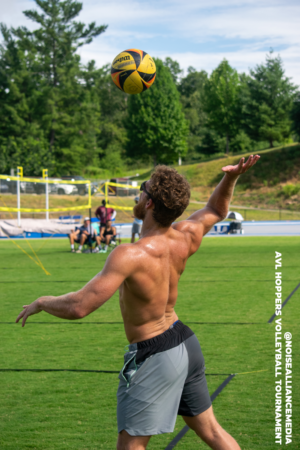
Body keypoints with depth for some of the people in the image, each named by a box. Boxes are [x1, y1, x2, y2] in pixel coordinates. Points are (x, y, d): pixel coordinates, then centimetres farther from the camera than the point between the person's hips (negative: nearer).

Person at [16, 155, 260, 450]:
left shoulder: (131, 256, -28)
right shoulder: (185, 239, -7)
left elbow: (78, 307, -32)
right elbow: (217, 209, 15)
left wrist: (42, 303, -13)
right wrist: (230, 178, -3)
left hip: (154, 357, -7)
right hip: (186, 342, 8)